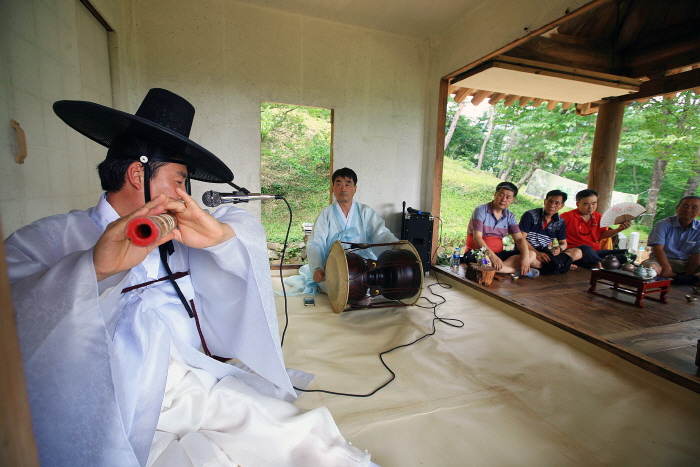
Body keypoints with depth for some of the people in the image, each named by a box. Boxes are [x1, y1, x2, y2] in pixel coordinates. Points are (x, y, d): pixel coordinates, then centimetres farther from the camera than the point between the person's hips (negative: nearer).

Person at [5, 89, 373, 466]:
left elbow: (250, 229, 8)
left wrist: (221, 234, -13)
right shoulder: (51, 238, -2)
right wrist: (96, 266, -35)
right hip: (123, 417, -3)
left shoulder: (176, 232, 11)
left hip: (200, 385, 4)